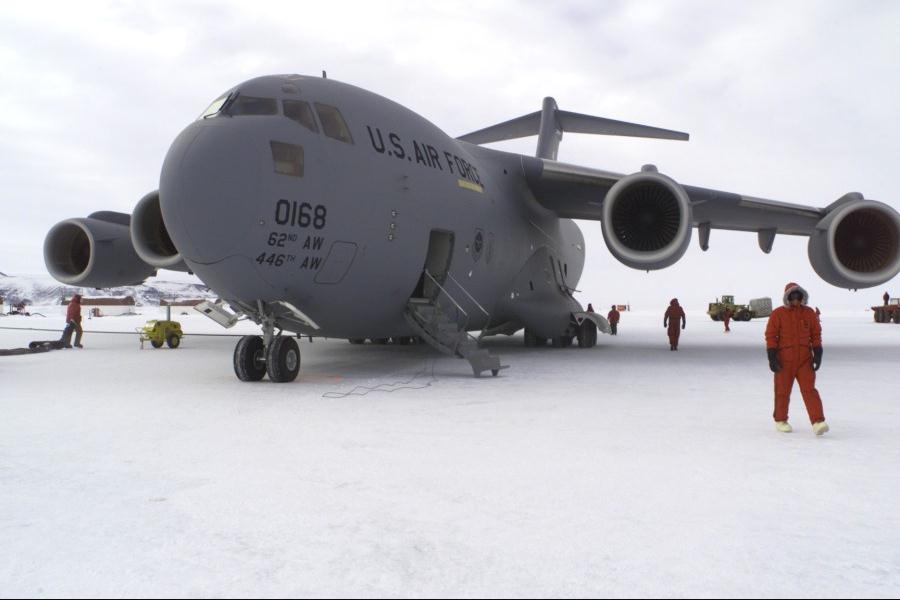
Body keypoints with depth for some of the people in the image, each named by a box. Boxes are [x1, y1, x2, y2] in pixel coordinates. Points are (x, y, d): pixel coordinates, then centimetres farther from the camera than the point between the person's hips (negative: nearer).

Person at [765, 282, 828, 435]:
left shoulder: (809, 313, 5)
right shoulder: (778, 314, -4)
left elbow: (816, 335, 9)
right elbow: (770, 336, -4)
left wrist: (818, 354, 0)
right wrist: (772, 358, -11)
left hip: (805, 360, 2)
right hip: (784, 361, -2)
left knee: (809, 390, -7)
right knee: (783, 391, 8)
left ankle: (818, 422, -12)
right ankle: (780, 420, 23)